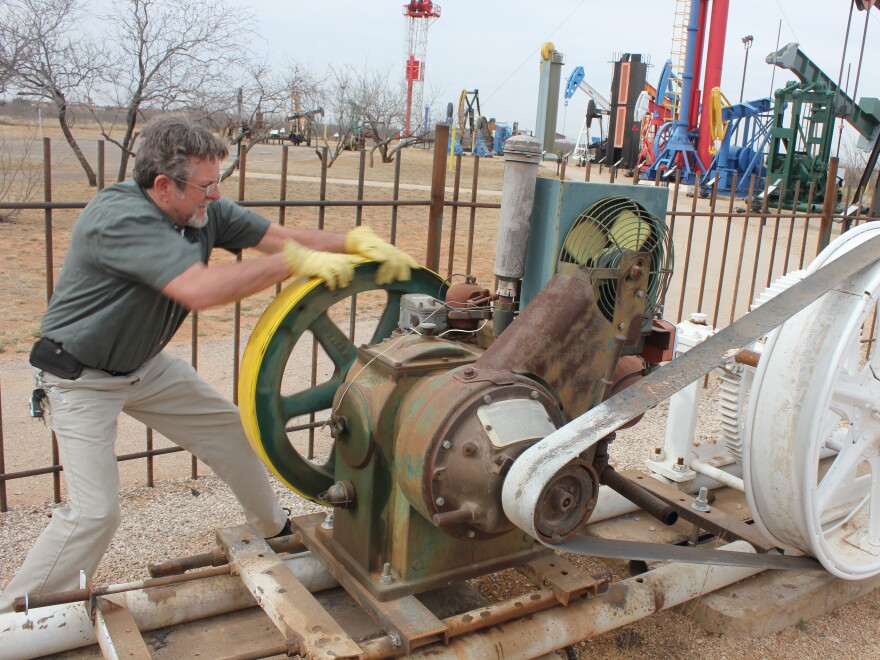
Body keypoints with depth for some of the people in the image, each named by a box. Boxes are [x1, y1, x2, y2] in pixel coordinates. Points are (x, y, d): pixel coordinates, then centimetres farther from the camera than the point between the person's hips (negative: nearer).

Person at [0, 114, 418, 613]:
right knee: (96, 511, -12)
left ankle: (276, 532, 33)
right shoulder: (121, 219, -33)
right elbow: (200, 290, -45)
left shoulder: (204, 211, -10)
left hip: (147, 365, 8)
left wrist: (356, 241, -28)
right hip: (82, 379, -7)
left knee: (231, 430, 11)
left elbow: (281, 236, -12)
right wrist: (295, 261, -41)